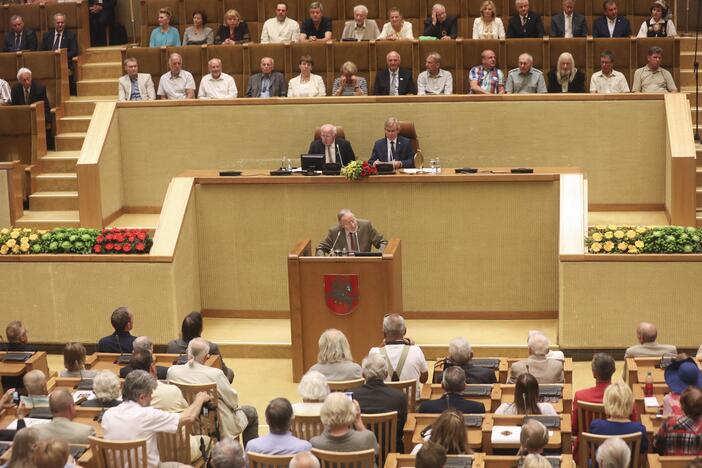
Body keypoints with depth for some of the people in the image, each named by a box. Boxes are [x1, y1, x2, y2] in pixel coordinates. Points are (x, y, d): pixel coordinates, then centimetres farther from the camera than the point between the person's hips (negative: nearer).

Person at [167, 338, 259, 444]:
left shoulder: (172, 371, -14)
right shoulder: (215, 374, -28)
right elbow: (233, 399, -14)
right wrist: (236, 406, 10)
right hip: (219, 425, -6)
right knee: (251, 412, 22)